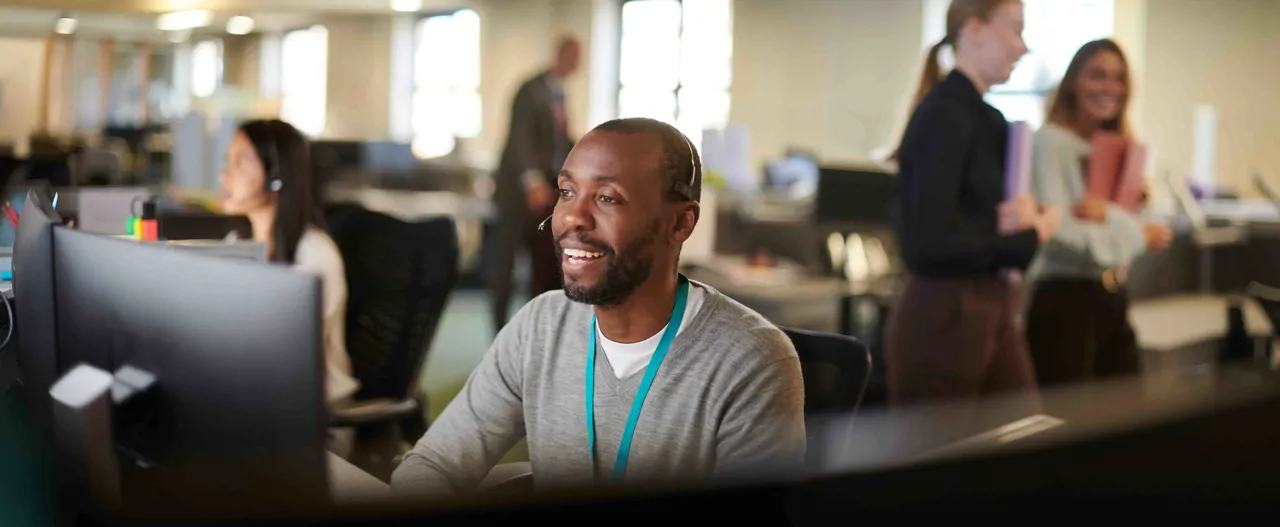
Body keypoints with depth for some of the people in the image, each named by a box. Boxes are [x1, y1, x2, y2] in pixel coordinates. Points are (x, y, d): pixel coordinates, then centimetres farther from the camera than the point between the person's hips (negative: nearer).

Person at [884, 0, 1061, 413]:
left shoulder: (990, 119, 12)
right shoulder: (943, 115, -16)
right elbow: (926, 244, -22)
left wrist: (1025, 213, -5)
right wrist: (1030, 237, -11)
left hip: (994, 312, 9)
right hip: (942, 320, -9)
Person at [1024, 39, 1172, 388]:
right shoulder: (1050, 140, -9)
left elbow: (1157, 231, 5)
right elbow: (1060, 231, -19)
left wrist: (1109, 214, -17)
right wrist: (1140, 233, -5)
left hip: (1113, 298, 7)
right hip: (1064, 299, -7)